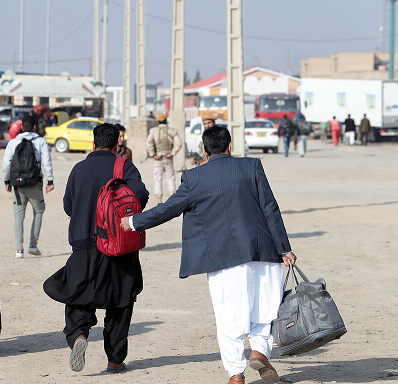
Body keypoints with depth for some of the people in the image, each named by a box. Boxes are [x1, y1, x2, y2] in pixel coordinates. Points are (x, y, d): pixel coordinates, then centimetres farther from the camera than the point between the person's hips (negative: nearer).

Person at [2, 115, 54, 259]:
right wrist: (50, 181, -2)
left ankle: (19, 249, -6)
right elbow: (47, 163, -6)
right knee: (38, 212, 17)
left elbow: (6, 164, 2)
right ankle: (33, 245, 9)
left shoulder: (13, 142, 4)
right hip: (35, 185, -1)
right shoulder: (41, 142, 1)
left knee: (19, 216, 4)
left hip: (17, 184, 1)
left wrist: (7, 181, 13)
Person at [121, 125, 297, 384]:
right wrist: (284, 248, 3)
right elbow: (270, 208, 0)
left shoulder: (194, 178, 0)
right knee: (267, 303, 15)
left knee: (229, 315, 5)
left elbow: (169, 209, 6)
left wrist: (134, 222, 21)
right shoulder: (252, 166, 2)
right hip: (262, 251, 1)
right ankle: (260, 348, -2)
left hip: (222, 255, 0)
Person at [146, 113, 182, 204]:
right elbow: (178, 143, -10)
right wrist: (172, 153, -6)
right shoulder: (172, 131, 0)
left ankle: (159, 202, -1)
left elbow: (149, 143, -16)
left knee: (158, 180, 3)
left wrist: (153, 155, -9)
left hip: (157, 159, -1)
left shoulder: (153, 131, -4)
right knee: (171, 179, 12)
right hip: (168, 159, 1)